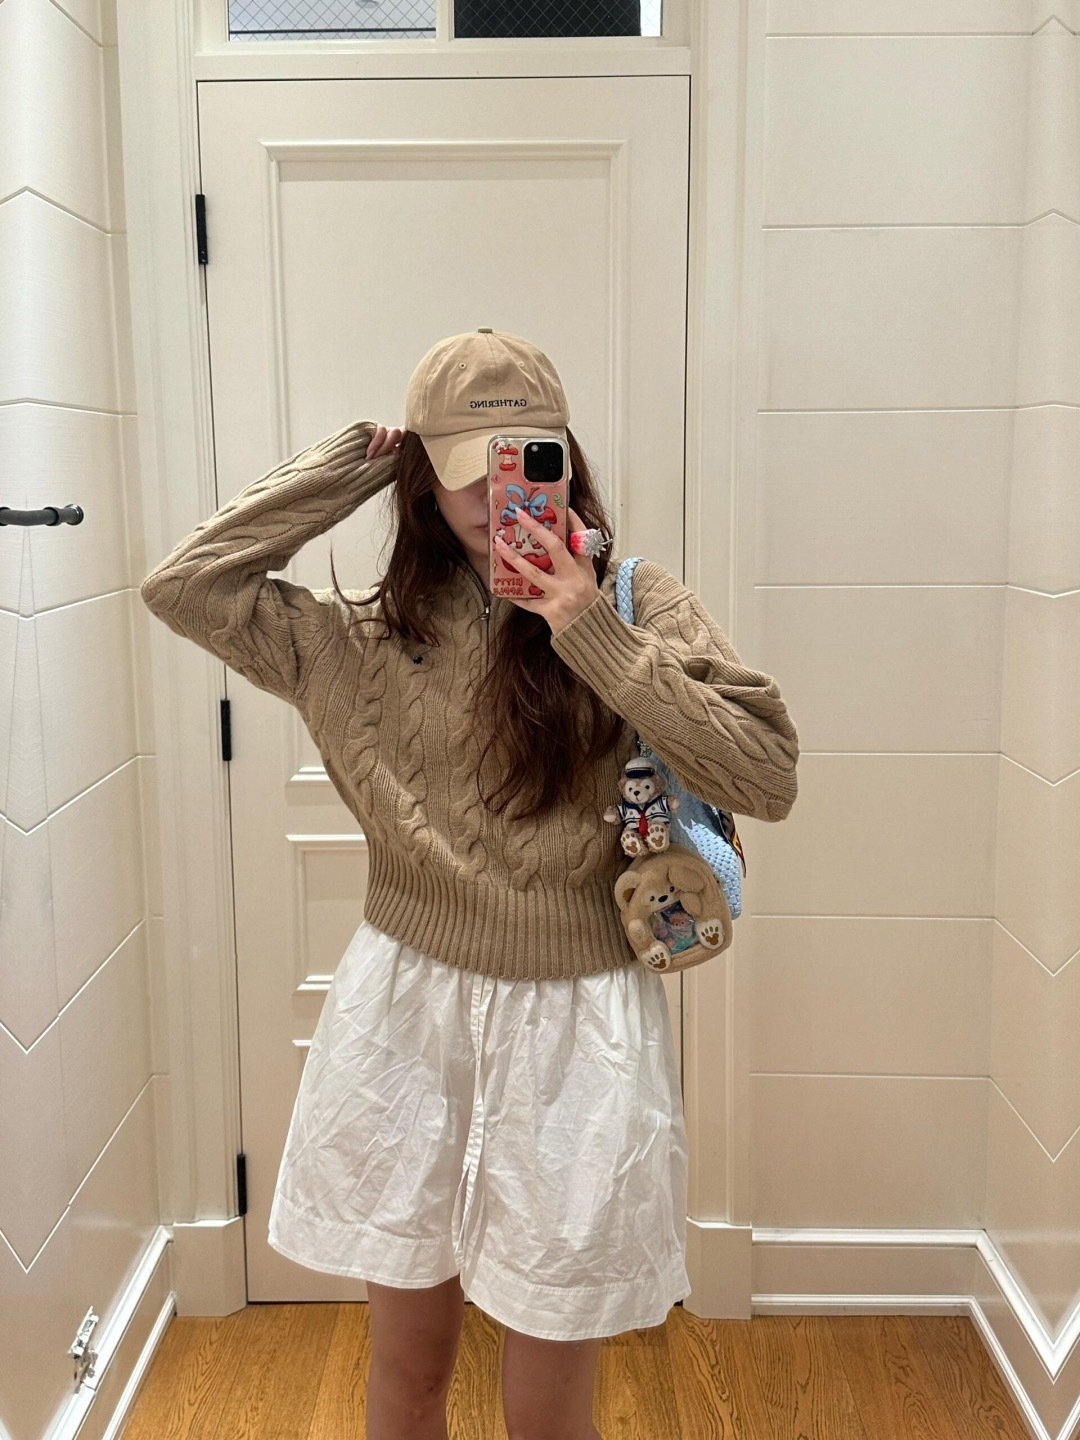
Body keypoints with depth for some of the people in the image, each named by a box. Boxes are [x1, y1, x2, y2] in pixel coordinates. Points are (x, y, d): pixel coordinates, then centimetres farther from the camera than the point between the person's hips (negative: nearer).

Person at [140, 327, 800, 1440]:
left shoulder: (637, 607, -4)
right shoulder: (374, 637, 2)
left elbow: (768, 777, -13)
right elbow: (184, 585, -5)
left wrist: (598, 638, -20)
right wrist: (351, 461, -3)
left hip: (576, 1027, -1)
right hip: (404, 1015, 2)